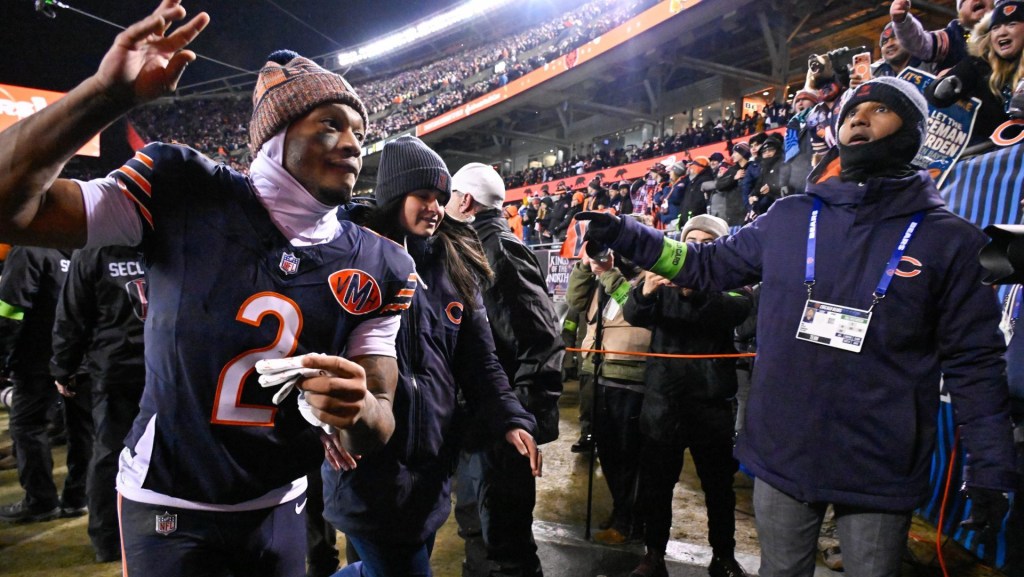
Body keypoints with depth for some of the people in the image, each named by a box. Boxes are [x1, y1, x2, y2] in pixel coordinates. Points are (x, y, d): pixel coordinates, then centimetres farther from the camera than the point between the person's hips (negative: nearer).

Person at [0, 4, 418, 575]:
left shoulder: (378, 268, -9)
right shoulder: (185, 191, -15)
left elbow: (377, 428, -7)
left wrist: (356, 410, -31)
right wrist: (108, 92, -28)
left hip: (281, 508, 3)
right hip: (168, 508, -3)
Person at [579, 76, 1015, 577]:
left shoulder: (949, 239, -4)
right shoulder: (788, 218, 2)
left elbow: (974, 360, -2)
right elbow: (710, 265, 10)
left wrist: (989, 471, -2)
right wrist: (625, 236, 2)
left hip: (881, 473, -2)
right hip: (781, 456, 2)